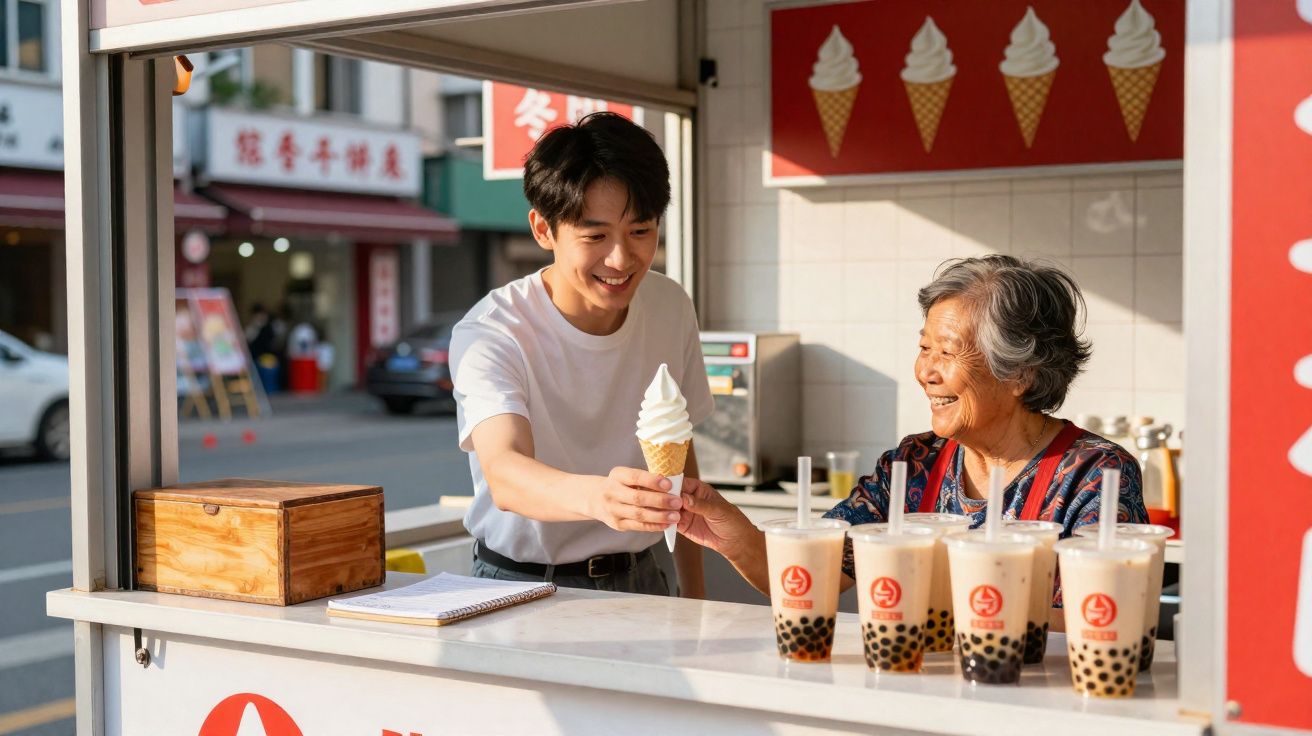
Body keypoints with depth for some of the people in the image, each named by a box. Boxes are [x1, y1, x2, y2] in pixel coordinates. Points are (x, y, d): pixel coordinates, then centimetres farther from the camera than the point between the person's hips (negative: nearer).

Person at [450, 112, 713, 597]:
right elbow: (504, 474, -34)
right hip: (522, 586, -5)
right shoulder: (489, 335, -17)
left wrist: (695, 599, 11)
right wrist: (598, 496, -54)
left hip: (639, 582, 5)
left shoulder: (672, 310, 0)